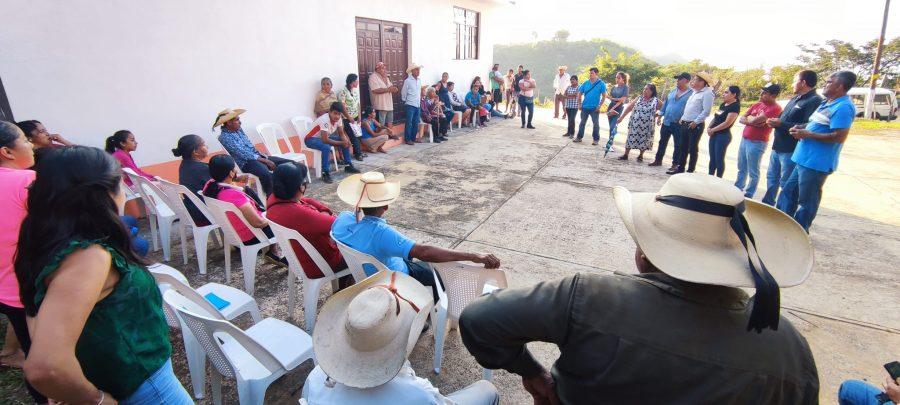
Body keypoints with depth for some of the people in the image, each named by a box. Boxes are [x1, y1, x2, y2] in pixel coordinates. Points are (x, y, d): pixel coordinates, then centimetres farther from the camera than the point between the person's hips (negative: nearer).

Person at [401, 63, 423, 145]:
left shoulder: (418, 80, 10)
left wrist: (420, 100, 12)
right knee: (409, 123, -3)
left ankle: (413, 138, 19)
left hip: (418, 105, 6)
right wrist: (405, 101, 6)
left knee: (416, 123, 9)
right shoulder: (408, 81, -9)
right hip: (410, 105, -6)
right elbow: (403, 93, -2)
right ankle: (407, 139, 4)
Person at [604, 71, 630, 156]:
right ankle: (611, 145, 14)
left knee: (613, 128, -17)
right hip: (611, 108, 5)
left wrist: (614, 108, -15)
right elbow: (610, 98, 8)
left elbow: (622, 100, -9)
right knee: (612, 128, 7)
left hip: (618, 109, -5)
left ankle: (608, 147, -21)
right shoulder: (614, 87, 12)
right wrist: (616, 99, -9)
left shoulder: (625, 87, -2)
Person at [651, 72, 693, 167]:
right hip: (666, 122, 6)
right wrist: (659, 117, 12)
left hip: (679, 124, -5)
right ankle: (658, 160, 24)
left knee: (678, 145, 4)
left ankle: (675, 164, 12)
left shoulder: (691, 94, -8)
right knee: (662, 142, 13)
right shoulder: (673, 91, 9)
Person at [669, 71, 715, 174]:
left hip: (695, 126, -9)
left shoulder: (707, 93, -12)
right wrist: (682, 118, 15)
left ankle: (690, 170, 7)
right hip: (684, 123, 9)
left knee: (693, 149, -1)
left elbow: (706, 111, -19)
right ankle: (680, 167, 21)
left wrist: (695, 122, -21)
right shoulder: (695, 92, 16)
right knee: (683, 147, 13)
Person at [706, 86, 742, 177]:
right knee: (712, 158, 12)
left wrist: (712, 130, -11)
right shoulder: (723, 104, 13)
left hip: (723, 136, -8)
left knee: (719, 159, -2)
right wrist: (709, 128, -1)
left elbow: (727, 123, -19)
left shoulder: (735, 106, -13)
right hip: (714, 135, 8)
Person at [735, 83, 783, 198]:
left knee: (753, 172, 2)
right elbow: (741, 119, 6)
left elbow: (754, 120, -23)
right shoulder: (757, 104, 10)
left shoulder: (775, 108, -15)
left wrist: (750, 118, -2)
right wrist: (753, 121, -11)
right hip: (744, 139, 8)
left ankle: (748, 195, 11)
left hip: (757, 143, -8)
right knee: (741, 169, 18)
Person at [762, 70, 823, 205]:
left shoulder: (814, 101, -15)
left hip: (791, 150, -10)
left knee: (786, 183, -1)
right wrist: (775, 122, 1)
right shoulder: (795, 98, 16)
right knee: (772, 177, 18)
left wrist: (781, 124, -22)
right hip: (778, 147, 10)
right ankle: (767, 204, 30)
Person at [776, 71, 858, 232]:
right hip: (804, 159, 10)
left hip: (816, 162, -10)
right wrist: (802, 129, 6)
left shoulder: (843, 107, -17)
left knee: (806, 201, 2)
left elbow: (839, 136, -23)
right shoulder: (828, 103, 15)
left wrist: (807, 134, -19)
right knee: (788, 192, 17)